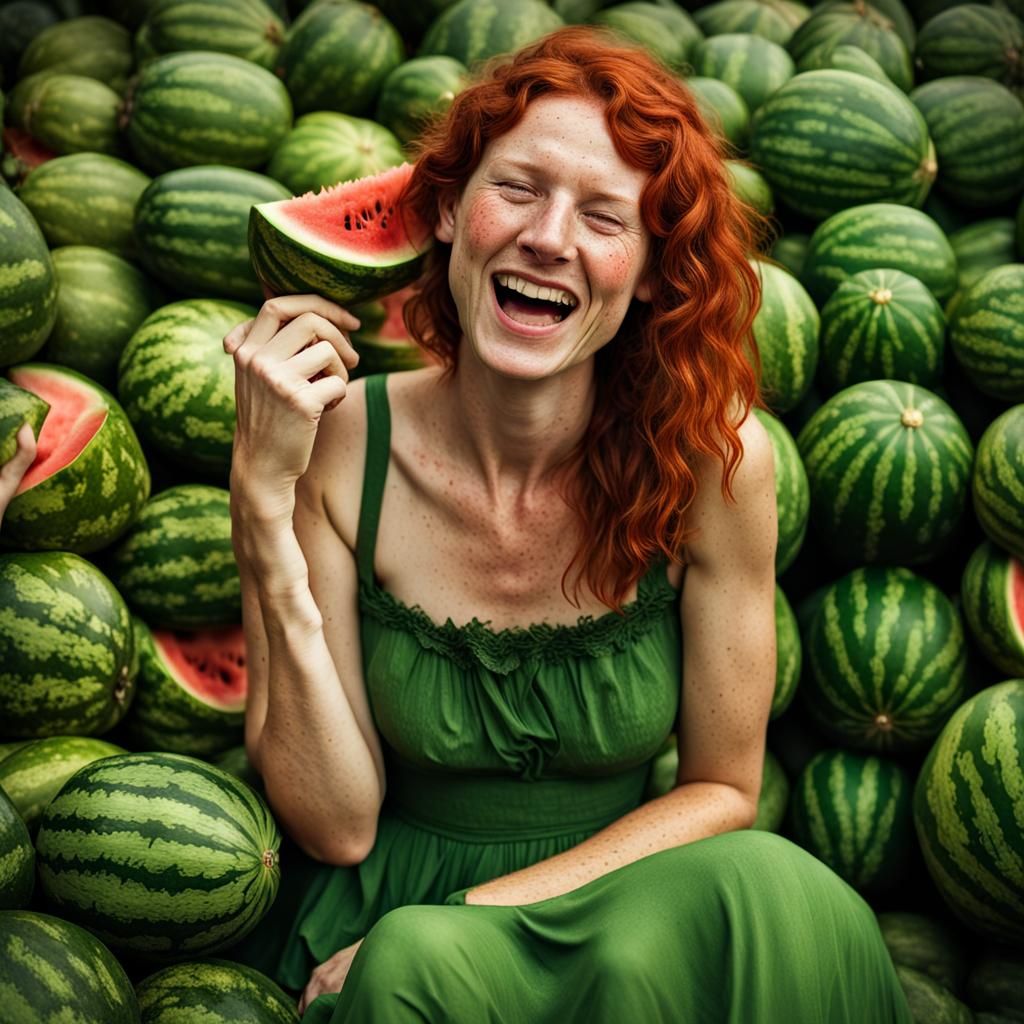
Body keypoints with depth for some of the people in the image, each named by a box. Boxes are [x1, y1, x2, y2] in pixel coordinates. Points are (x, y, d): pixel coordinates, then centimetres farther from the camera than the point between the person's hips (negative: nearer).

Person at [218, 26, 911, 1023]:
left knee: (769, 891, -29)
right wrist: (265, 500, -22)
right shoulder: (337, 446, -13)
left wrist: (486, 908, -16)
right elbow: (335, 826, -14)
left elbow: (719, 791, -3)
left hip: (623, 910, 2)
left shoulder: (711, 456, -13)